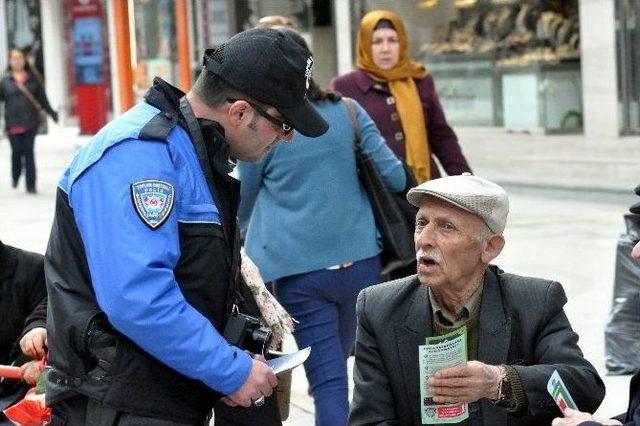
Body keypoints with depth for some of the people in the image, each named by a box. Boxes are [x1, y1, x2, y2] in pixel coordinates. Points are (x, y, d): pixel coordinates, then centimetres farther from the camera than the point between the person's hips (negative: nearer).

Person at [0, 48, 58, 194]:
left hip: (30, 122, 1)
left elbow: (42, 98, 16)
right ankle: (15, 176, 27)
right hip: (13, 123, -1)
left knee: (29, 152, -2)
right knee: (16, 151, -1)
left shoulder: (32, 79, 10)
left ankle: (31, 185, 3)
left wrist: (51, 113, 17)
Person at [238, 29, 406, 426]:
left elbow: (244, 207, 10)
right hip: (360, 260, 3)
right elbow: (394, 176, 1)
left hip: (298, 270, -3)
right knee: (341, 359, 23)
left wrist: (255, 231, 32)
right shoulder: (347, 112, 2)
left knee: (328, 378, -1)